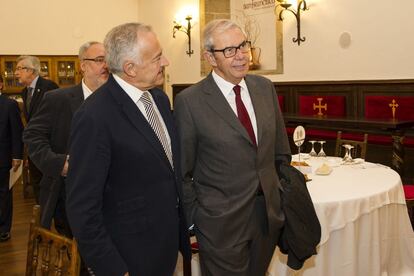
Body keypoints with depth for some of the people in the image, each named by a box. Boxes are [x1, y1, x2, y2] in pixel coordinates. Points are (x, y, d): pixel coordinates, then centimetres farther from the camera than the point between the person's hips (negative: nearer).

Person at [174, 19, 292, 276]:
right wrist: (195, 217, -3)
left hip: (269, 216, 5)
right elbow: (182, 171, -6)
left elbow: (281, 151, 10)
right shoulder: (189, 101, -13)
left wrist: (282, 196, 9)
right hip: (221, 223, -5)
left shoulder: (265, 87, 2)